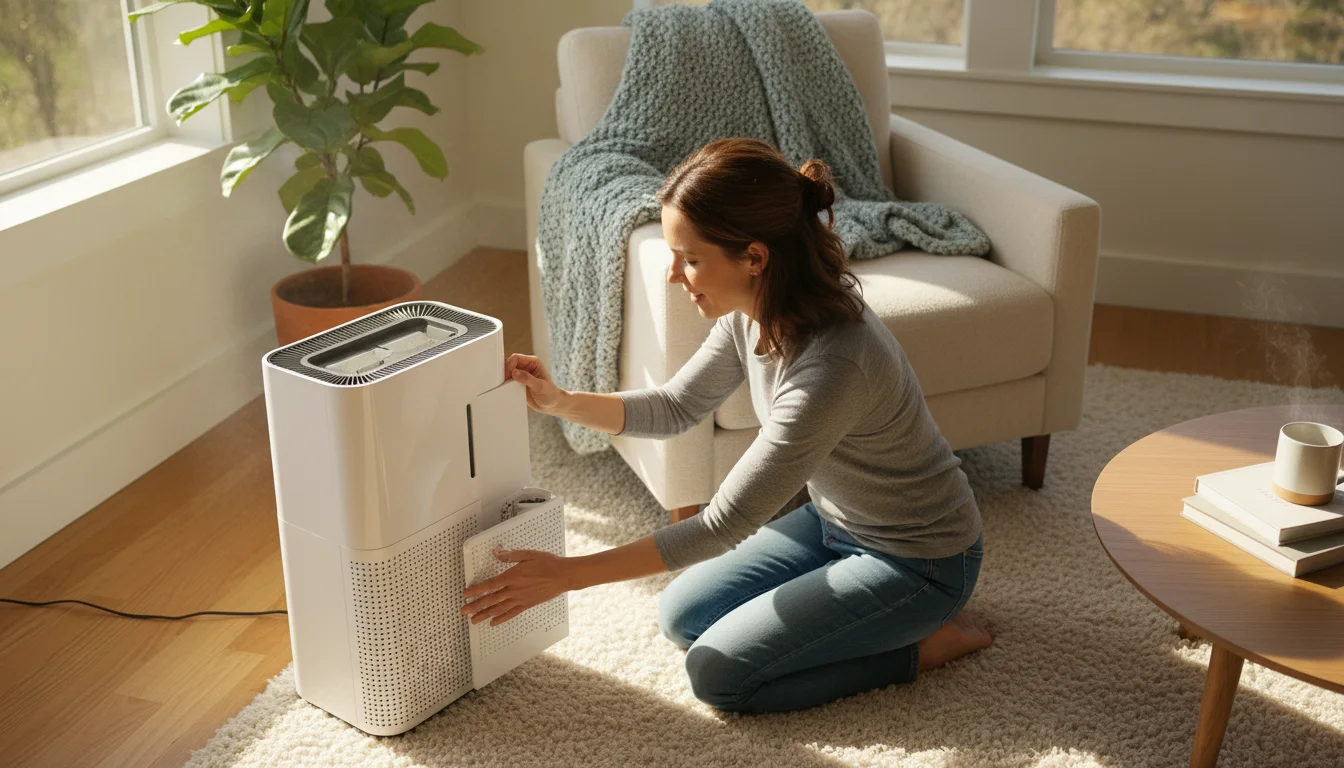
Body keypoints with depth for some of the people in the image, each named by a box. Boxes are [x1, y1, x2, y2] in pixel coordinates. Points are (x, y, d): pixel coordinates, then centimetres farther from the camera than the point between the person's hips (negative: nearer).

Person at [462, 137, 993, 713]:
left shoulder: (832, 365, -38)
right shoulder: (753, 311, -12)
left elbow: (724, 524, -32)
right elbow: (675, 409, 5)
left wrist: (568, 574, -27)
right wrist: (559, 401, -11)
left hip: (918, 557, -8)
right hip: (836, 520, 8)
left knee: (719, 672, -10)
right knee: (682, 616, 9)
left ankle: (928, 639, 3)